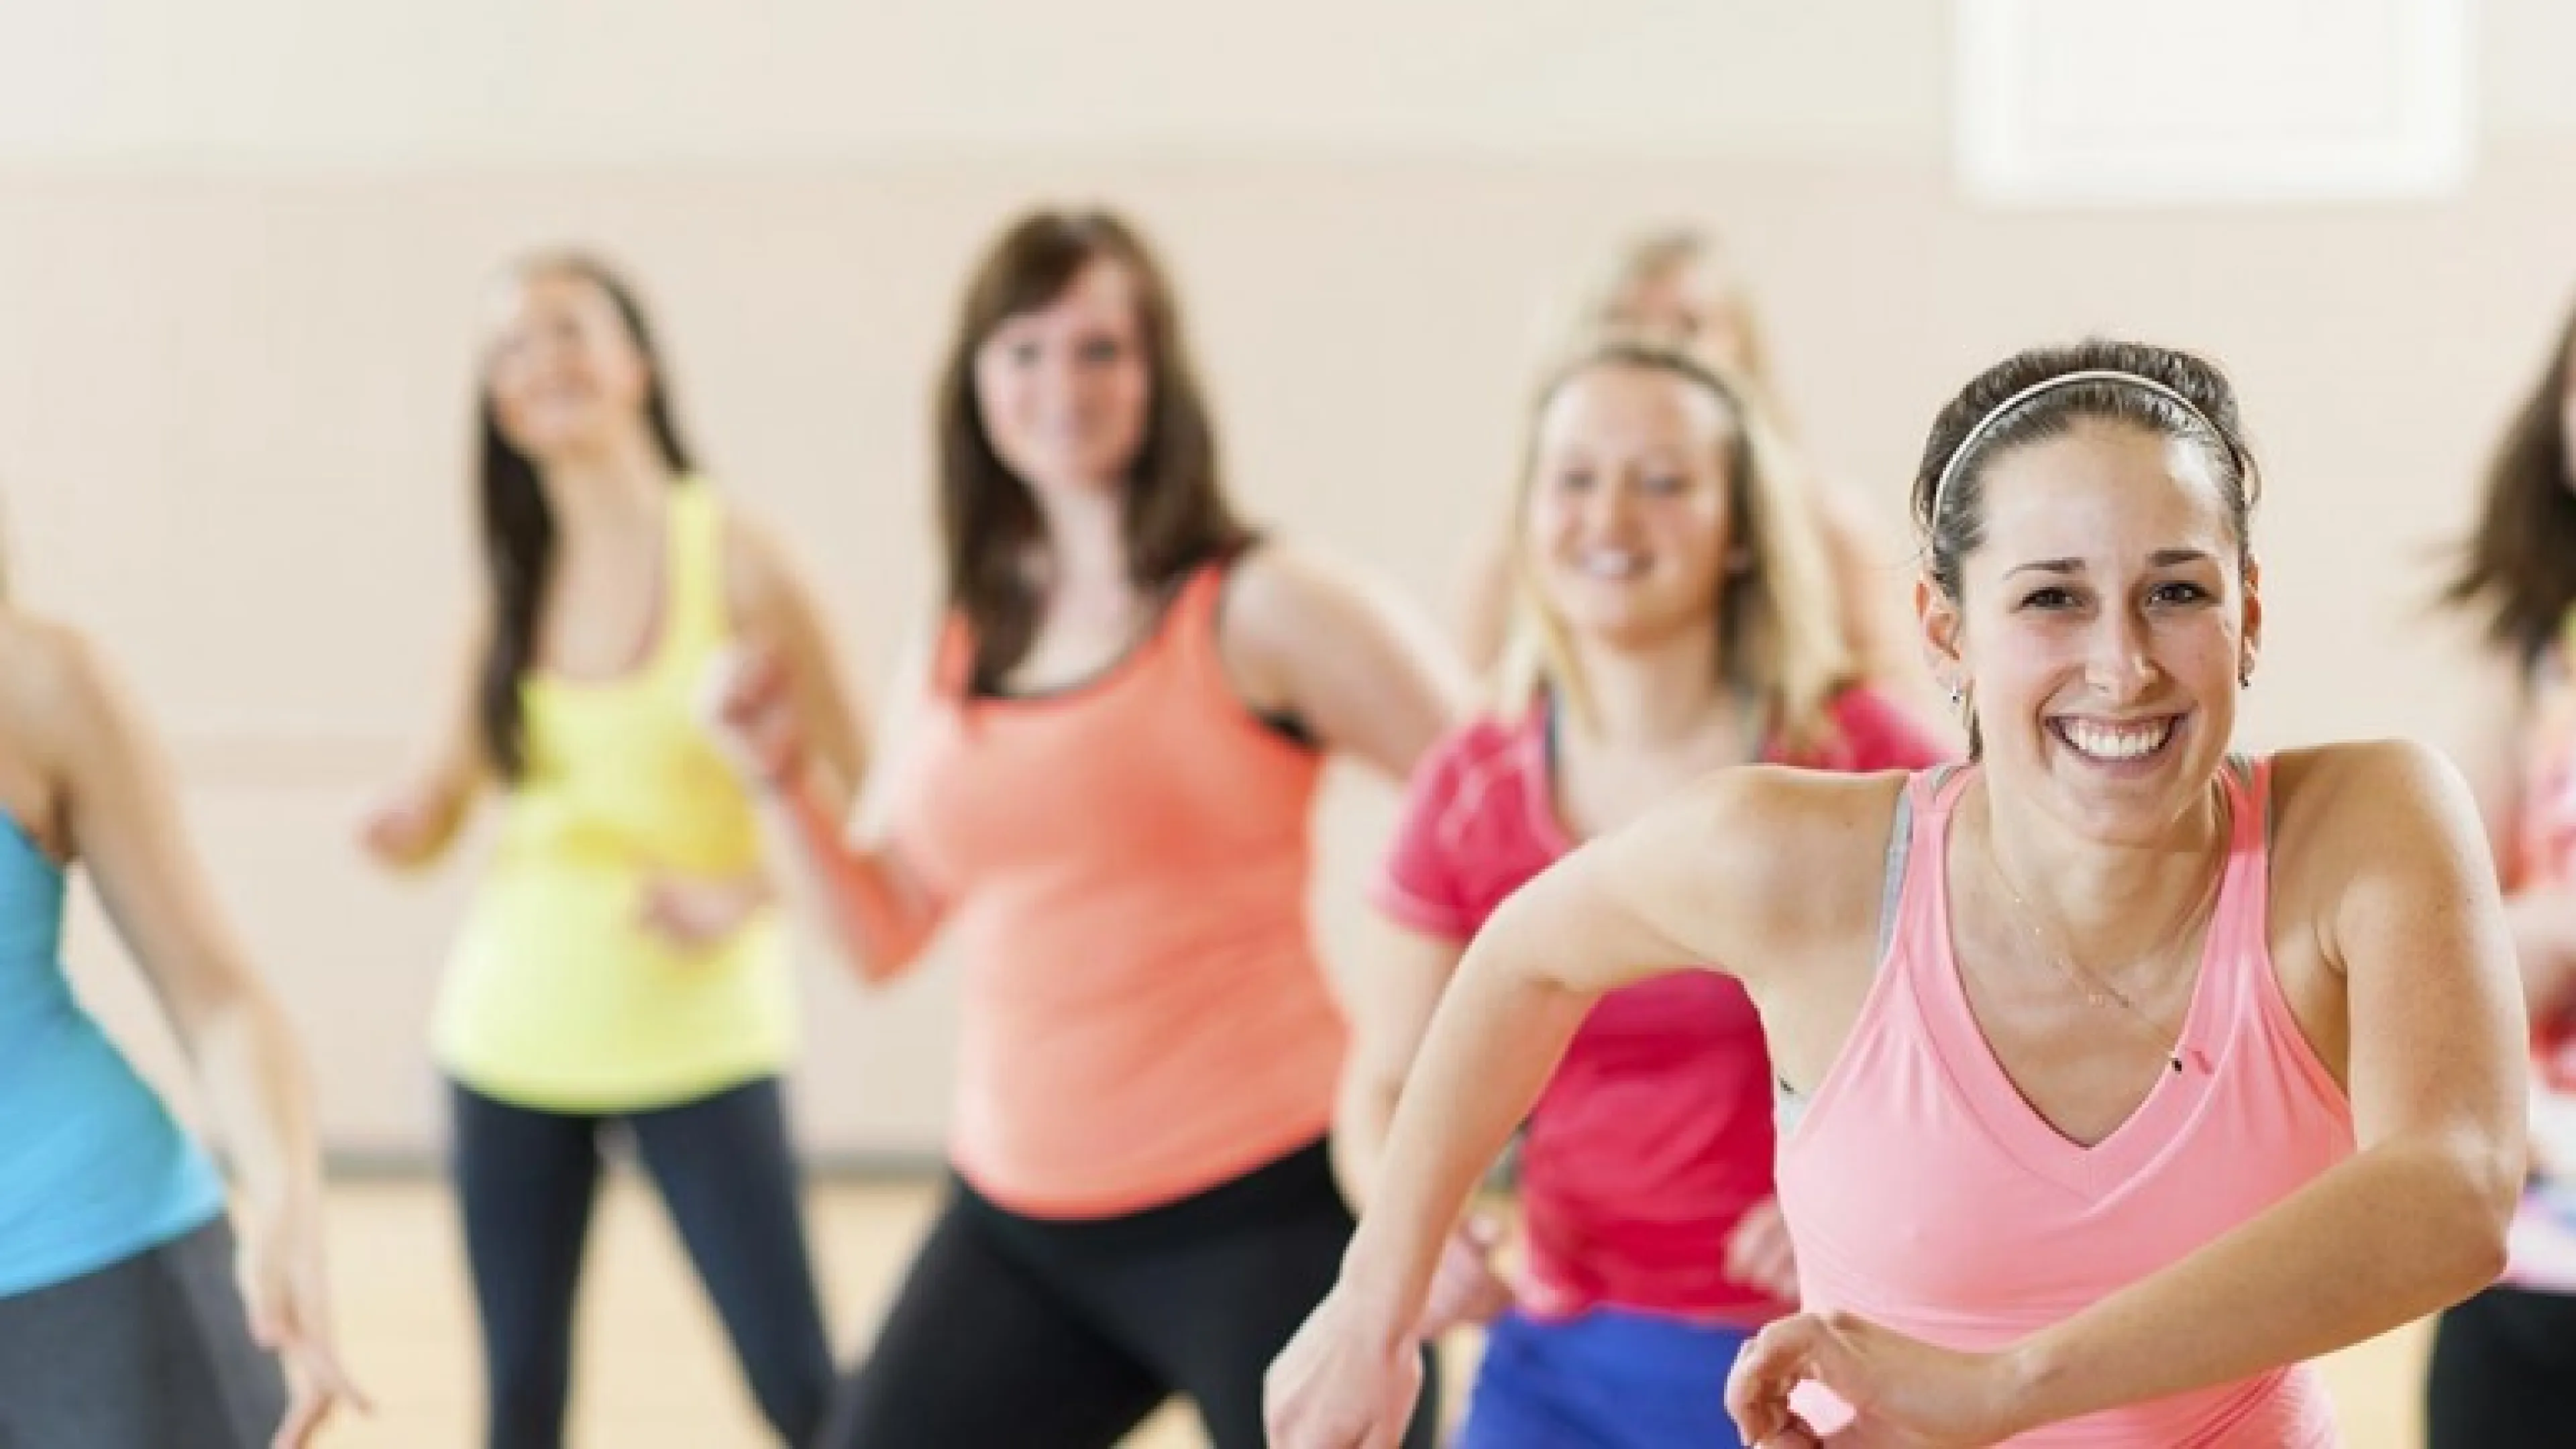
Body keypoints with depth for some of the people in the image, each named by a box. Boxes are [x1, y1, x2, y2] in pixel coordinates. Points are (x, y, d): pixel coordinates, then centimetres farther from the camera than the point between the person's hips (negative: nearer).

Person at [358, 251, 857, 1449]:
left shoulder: (730, 558, -8)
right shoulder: (512, 585, 5)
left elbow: (853, 793, -6)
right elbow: (443, 798, 9)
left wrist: (742, 900, -21)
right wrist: (411, 825, -13)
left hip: (697, 1039, -4)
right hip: (513, 1036, 4)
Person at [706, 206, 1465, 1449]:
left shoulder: (1257, 610, -6)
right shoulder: (956, 652, 11)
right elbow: (884, 939, 16)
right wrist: (781, 783, 0)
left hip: (1265, 1208, -6)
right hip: (1016, 1221, 6)